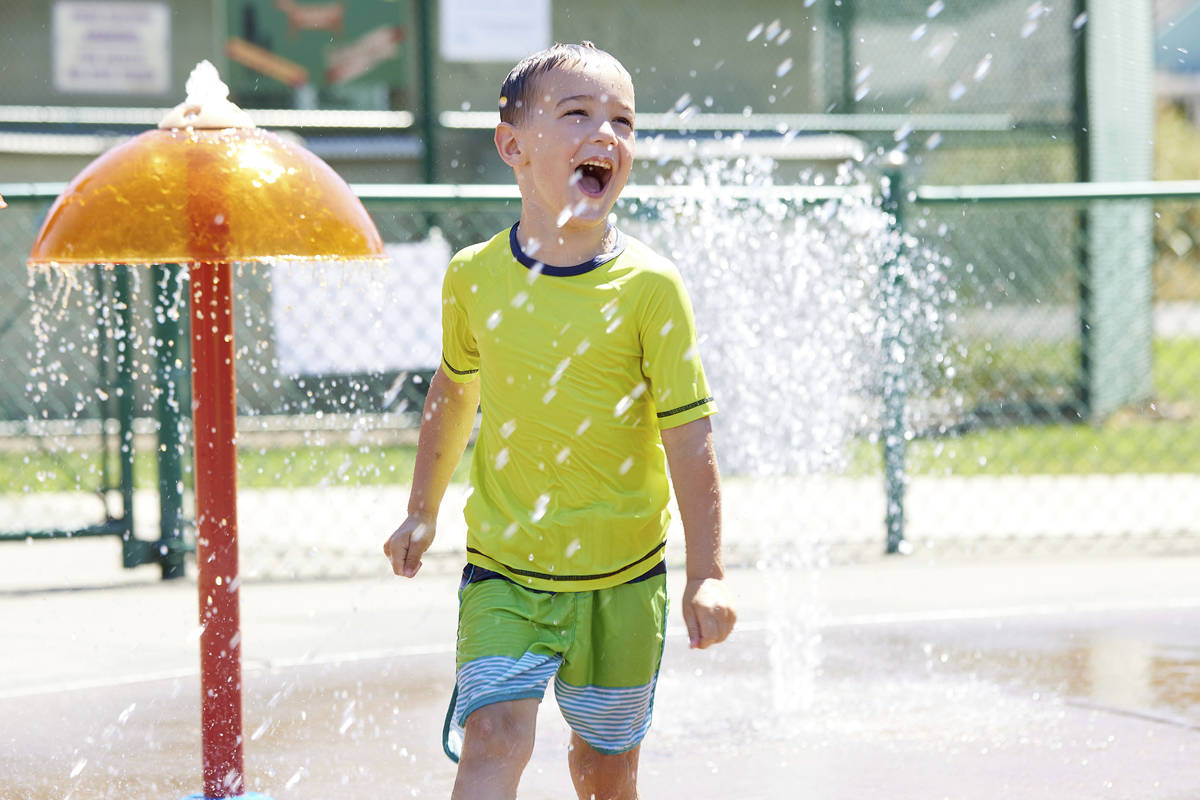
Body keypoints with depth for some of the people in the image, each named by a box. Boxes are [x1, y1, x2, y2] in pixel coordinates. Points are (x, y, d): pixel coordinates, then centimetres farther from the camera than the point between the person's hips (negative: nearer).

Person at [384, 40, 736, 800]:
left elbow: (689, 431, -9)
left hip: (621, 575, 0)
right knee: (496, 736, -18)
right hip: (503, 567, 0)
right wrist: (422, 513, 24)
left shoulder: (649, 287, -11)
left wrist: (707, 574, -12)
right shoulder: (474, 277, -3)